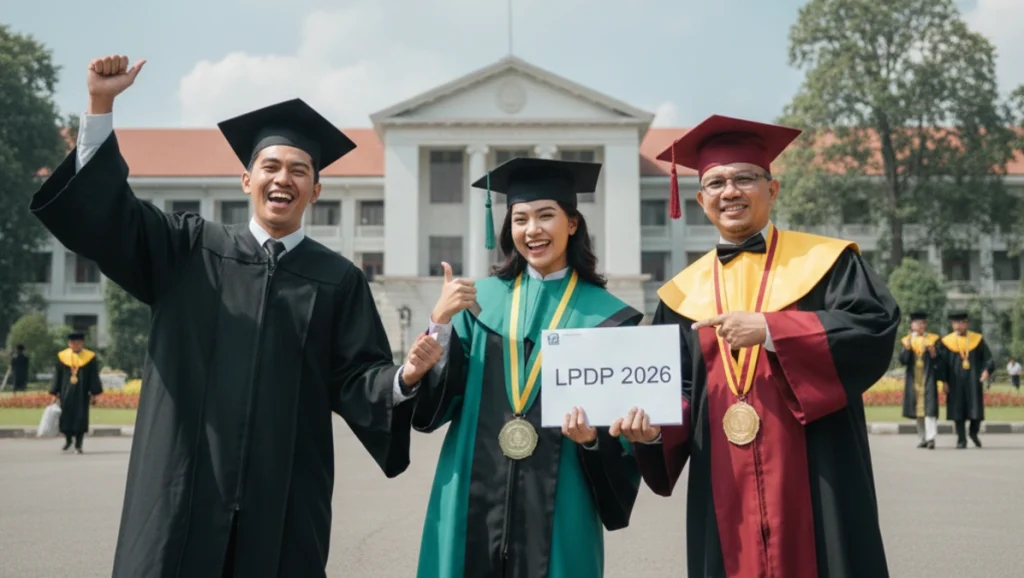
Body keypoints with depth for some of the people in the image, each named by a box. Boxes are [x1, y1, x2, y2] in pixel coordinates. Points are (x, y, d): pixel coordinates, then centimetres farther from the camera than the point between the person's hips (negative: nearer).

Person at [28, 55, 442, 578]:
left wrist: (404, 376, -19)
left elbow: (355, 379, 3)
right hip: (183, 491, 0)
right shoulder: (188, 249, 8)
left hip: (284, 498, 0)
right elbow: (101, 213, 0)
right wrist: (101, 104, -9)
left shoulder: (338, 280, 6)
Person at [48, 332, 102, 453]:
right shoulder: (62, 357, 5)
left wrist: (93, 393, -4)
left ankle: (78, 445, 5)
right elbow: (57, 375, 7)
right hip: (66, 393, 2)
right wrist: (56, 392, 2)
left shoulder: (90, 357, 1)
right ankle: (68, 440, 30)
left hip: (82, 393, -2)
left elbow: (94, 377, 1)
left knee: (81, 418, -2)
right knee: (66, 416, 7)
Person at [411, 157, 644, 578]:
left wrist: (593, 437, -20)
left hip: (558, 505, -2)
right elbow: (435, 402, -1)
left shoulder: (604, 314, -1)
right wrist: (440, 322, -13)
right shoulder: (482, 298, 5)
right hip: (474, 498, 2)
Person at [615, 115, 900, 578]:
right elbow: (680, 390, 10)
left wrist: (770, 328, -20)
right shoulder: (683, 294, 11)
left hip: (815, 484, -2)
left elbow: (877, 329, -13)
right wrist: (653, 424, -12)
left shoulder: (825, 262, 2)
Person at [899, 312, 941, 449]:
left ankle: (931, 438, -18)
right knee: (918, 410, 7)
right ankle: (924, 438, 16)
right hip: (913, 379, 3)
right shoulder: (907, 340, 9)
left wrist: (932, 351, -20)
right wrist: (907, 348, -16)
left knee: (929, 408, -13)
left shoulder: (932, 339, 4)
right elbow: (903, 360, 0)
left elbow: (938, 361, -1)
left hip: (928, 378, -3)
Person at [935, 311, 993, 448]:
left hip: (973, 380, 0)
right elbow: (942, 363, 4)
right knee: (958, 411, 0)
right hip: (955, 382, 0)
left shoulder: (978, 339, 4)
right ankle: (961, 440, 9)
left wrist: (986, 370, -17)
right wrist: (944, 381, -2)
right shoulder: (946, 341, 3)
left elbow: (988, 358, 2)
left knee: (976, 409, -2)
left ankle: (974, 433, 24)